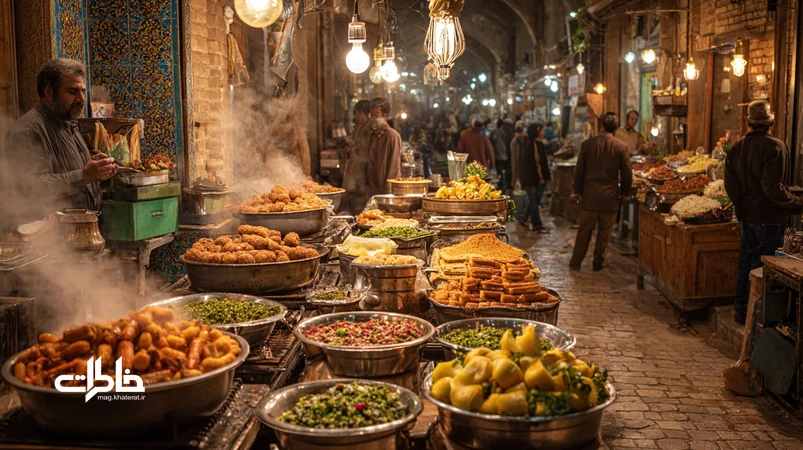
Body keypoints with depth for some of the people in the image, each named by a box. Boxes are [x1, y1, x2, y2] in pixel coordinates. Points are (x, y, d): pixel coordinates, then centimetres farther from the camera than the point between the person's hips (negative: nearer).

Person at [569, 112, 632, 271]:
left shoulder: (587, 144, -3)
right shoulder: (621, 147, -6)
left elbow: (579, 170, 2)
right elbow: (627, 173, -2)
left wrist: (578, 191, 12)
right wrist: (625, 192, 12)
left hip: (589, 194, 1)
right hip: (610, 196, -1)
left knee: (584, 230, 8)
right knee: (604, 231, 11)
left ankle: (576, 262, 11)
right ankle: (598, 262, 18)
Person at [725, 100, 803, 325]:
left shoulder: (737, 147, 3)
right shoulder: (775, 148, -18)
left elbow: (730, 184, 5)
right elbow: (773, 188, -22)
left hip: (746, 215, 7)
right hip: (769, 217, -7)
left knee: (746, 258, 17)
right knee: (762, 264, 1)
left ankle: (741, 309, 25)